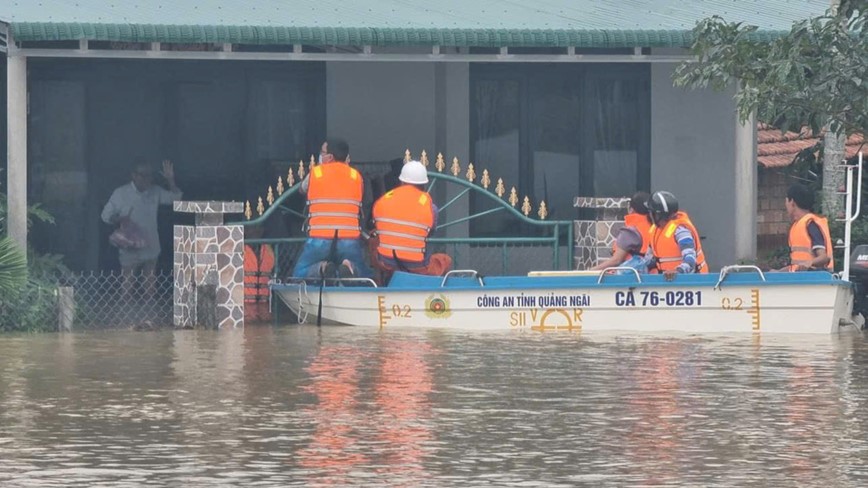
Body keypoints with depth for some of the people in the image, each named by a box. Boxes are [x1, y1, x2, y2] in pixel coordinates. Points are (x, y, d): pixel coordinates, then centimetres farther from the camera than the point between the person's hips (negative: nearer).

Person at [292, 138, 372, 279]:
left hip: (319, 239, -1)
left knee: (299, 275, 14)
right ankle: (350, 267, -18)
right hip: (350, 240, 1)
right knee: (364, 277, 18)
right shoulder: (356, 176, 8)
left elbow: (302, 188, 22)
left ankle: (322, 268, -18)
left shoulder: (315, 173, 5)